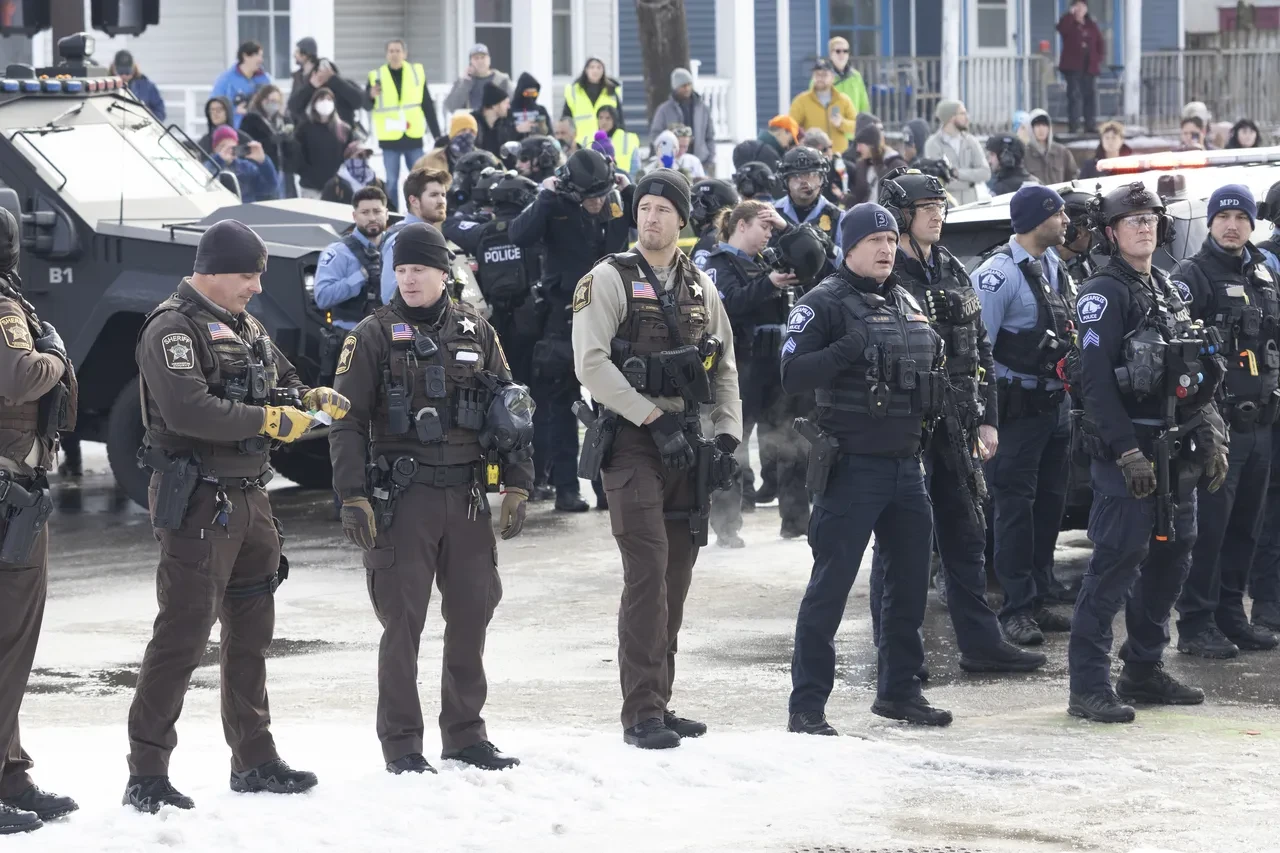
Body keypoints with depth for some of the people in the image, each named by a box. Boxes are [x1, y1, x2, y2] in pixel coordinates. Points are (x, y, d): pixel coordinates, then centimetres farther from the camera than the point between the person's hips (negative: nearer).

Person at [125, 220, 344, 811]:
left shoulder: (245, 327, 16)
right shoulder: (173, 329, -13)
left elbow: (283, 383, 25)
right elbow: (189, 411, -26)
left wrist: (314, 400, 2)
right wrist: (270, 420, -21)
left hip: (249, 497, 9)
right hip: (198, 501, -9)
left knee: (251, 629, 17)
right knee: (183, 634, -11)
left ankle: (254, 761, 28)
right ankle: (146, 774, -9)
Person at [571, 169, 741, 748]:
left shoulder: (700, 288, 14)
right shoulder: (609, 280, -4)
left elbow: (725, 368, 20)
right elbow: (591, 363, -14)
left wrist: (726, 434, 6)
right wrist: (653, 419, -18)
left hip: (685, 444, 6)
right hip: (632, 442, -6)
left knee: (676, 575, 7)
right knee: (648, 572, -13)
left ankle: (658, 704, 15)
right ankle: (642, 714, -12)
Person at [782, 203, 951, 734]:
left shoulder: (908, 304, 16)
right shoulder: (824, 303, -7)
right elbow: (793, 376, -17)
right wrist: (848, 349, -27)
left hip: (906, 464, 8)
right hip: (852, 466, -8)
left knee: (910, 581, 13)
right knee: (830, 585, -6)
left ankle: (899, 690, 27)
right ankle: (807, 705, -2)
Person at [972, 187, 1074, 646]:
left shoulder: (1053, 264, 11)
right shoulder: (999, 274, -16)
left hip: (1054, 401, 8)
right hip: (1018, 405, -8)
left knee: (1050, 503, 11)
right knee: (1016, 506, -4)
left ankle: (1039, 598, 20)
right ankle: (1017, 608, 0)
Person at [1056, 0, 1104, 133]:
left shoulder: (1092, 25, 14)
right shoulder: (1069, 24, 3)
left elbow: (1101, 43, 14)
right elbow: (1061, 27, -22)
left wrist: (1099, 58, 2)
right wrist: (1070, 14, -23)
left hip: (1089, 67, 4)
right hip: (1073, 67, -4)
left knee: (1090, 95, 4)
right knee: (1074, 95, -10)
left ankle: (1090, 126, 8)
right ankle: (1073, 126, -11)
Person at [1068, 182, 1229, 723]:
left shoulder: (1168, 291, 18)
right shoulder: (1104, 294, -9)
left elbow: (1200, 373, 22)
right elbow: (1096, 381, -17)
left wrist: (1210, 439, 13)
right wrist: (1128, 452, -22)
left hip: (1176, 450, 8)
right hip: (1127, 449, -8)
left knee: (1170, 557, 12)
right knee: (1116, 562, -11)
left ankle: (1143, 670, 23)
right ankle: (1088, 687, -10)